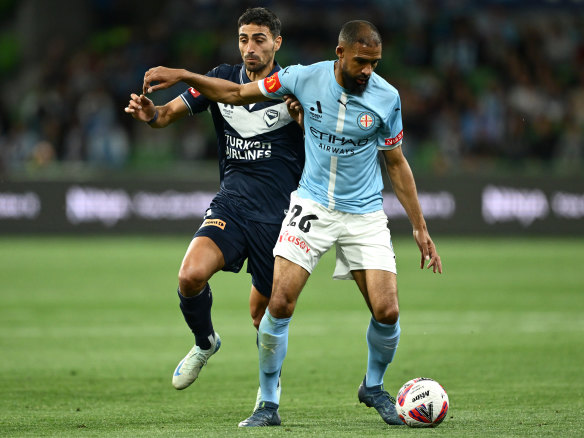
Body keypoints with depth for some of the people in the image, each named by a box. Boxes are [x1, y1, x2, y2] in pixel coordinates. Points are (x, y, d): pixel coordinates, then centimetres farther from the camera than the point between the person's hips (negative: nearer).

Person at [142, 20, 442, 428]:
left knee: (387, 312, -10)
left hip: (365, 214, 0)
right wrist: (180, 75, -7)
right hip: (312, 206, 0)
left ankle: (373, 387, 21)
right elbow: (237, 93, 2)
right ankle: (268, 403, 2)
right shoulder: (305, 78, -9)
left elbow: (396, 164, 3)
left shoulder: (386, 97, -8)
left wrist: (420, 228, 3)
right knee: (279, 303, -14)